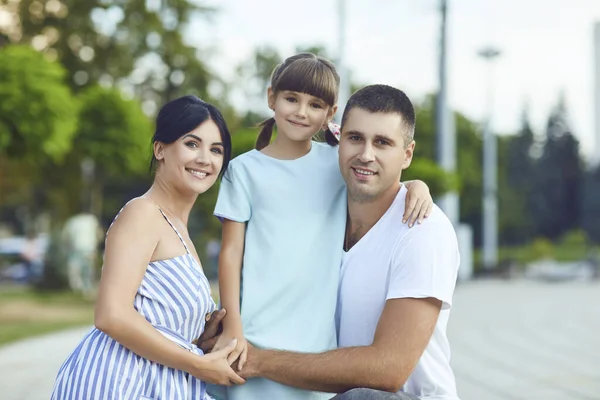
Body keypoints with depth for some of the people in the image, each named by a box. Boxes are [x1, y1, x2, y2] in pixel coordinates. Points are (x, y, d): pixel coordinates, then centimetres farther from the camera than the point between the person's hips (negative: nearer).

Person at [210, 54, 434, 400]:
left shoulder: (338, 162, 9)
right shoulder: (245, 169, 3)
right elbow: (231, 252, 0)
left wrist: (418, 185, -10)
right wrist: (232, 328, -8)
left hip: (317, 333, 2)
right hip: (255, 333, -2)